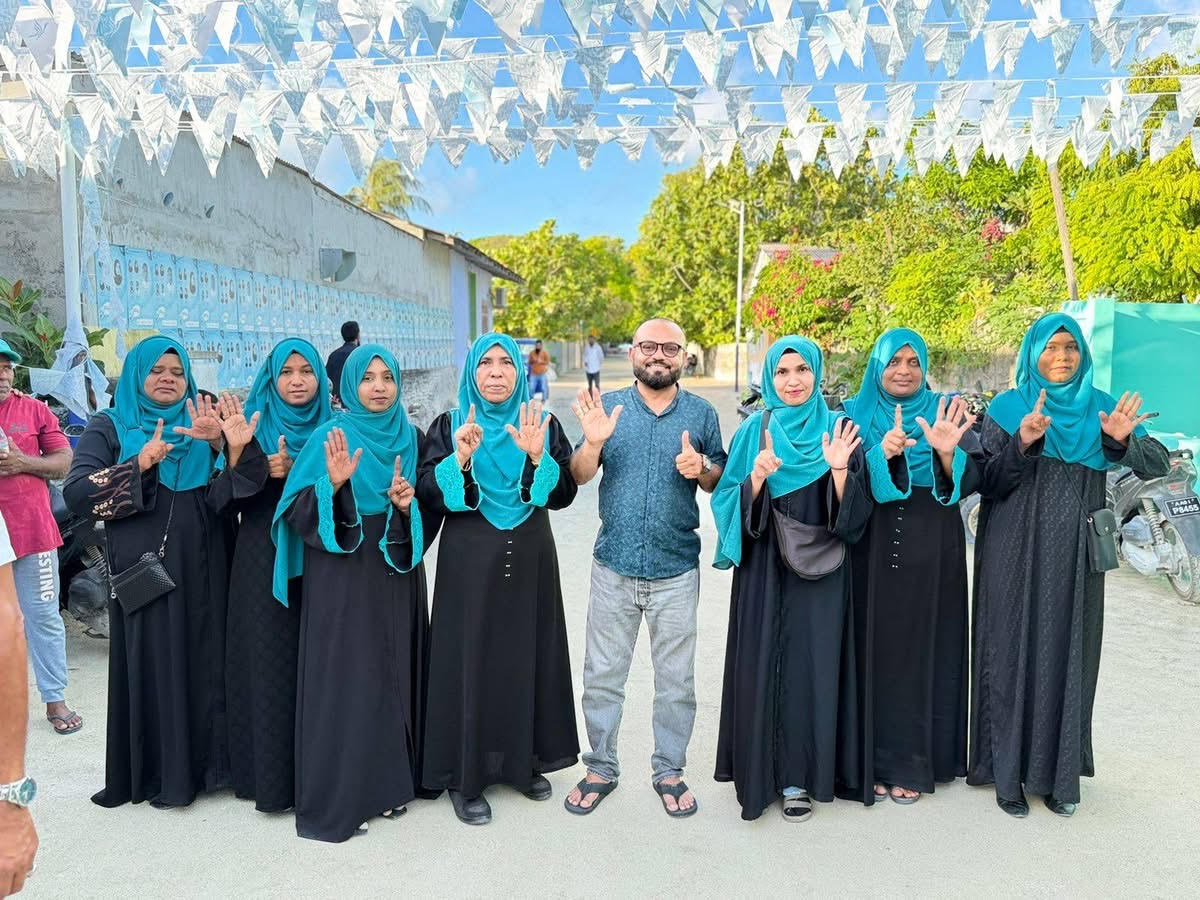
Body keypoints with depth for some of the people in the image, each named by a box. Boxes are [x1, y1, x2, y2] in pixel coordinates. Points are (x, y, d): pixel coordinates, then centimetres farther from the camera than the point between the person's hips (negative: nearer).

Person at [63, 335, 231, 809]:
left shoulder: (201, 421, 11)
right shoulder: (109, 426, 5)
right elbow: (75, 491, -7)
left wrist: (219, 442, -20)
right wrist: (141, 463, -18)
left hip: (202, 568, 2)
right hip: (144, 569, -2)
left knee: (205, 662, 6)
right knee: (151, 666, 2)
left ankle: (203, 761, 20)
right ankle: (156, 772, 14)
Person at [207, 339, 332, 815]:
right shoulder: (251, 426, 4)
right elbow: (220, 502, -3)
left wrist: (295, 474, -13)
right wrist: (236, 451, -18)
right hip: (262, 565, 0)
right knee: (268, 664, 2)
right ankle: (268, 772, 15)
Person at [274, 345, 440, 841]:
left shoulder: (412, 439, 7)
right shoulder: (330, 437, -4)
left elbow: (433, 508, 9)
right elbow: (299, 513, -9)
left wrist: (409, 504, -12)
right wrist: (333, 483, -27)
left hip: (396, 576, 4)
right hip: (341, 578, -4)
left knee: (394, 674, 9)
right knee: (343, 679, -1)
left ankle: (389, 781, 24)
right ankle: (337, 797, 11)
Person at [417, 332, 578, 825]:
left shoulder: (544, 426, 4)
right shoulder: (449, 425, 2)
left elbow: (564, 494, -5)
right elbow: (427, 493, -7)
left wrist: (537, 457, -21)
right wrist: (460, 458, -23)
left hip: (530, 561, 2)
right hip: (469, 562, -2)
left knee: (528, 657, 8)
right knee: (471, 661, 1)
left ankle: (525, 760, 26)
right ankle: (465, 776, 13)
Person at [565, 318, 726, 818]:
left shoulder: (701, 413, 2)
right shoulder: (607, 406, 1)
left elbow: (722, 482, 8)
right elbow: (579, 476, -2)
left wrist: (702, 470, -14)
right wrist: (593, 443, -22)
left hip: (676, 571, 0)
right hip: (614, 566, 0)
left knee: (676, 679, 11)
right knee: (602, 676, 10)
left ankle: (669, 771, 29)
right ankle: (600, 768, 28)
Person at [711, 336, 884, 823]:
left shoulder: (839, 430, 3)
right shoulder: (753, 431, 5)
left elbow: (855, 512, -2)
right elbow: (731, 503, -1)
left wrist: (840, 469, -20)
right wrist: (755, 478, -19)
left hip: (820, 571, 0)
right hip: (764, 569, 1)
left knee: (812, 666, 2)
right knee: (765, 664, 4)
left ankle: (800, 775, 16)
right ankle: (762, 767, 20)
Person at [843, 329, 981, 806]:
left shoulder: (945, 412, 5)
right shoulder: (857, 415, 4)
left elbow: (971, 482, -5)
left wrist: (947, 452, -25)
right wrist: (883, 452, -26)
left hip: (932, 556, 1)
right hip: (873, 555, 0)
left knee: (923, 652, 5)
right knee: (876, 652, 3)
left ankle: (915, 763, 18)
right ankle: (874, 760, 16)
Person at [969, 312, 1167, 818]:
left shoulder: (1100, 407, 6)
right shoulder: (1006, 409, 0)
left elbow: (1159, 465, -3)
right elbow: (988, 484, -7)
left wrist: (1122, 440, -23)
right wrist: (1023, 443, -24)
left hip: (1076, 561, 2)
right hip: (1015, 559, -2)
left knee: (1068, 659, 7)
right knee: (1013, 657, 2)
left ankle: (1060, 774, 21)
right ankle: (1008, 772, 14)